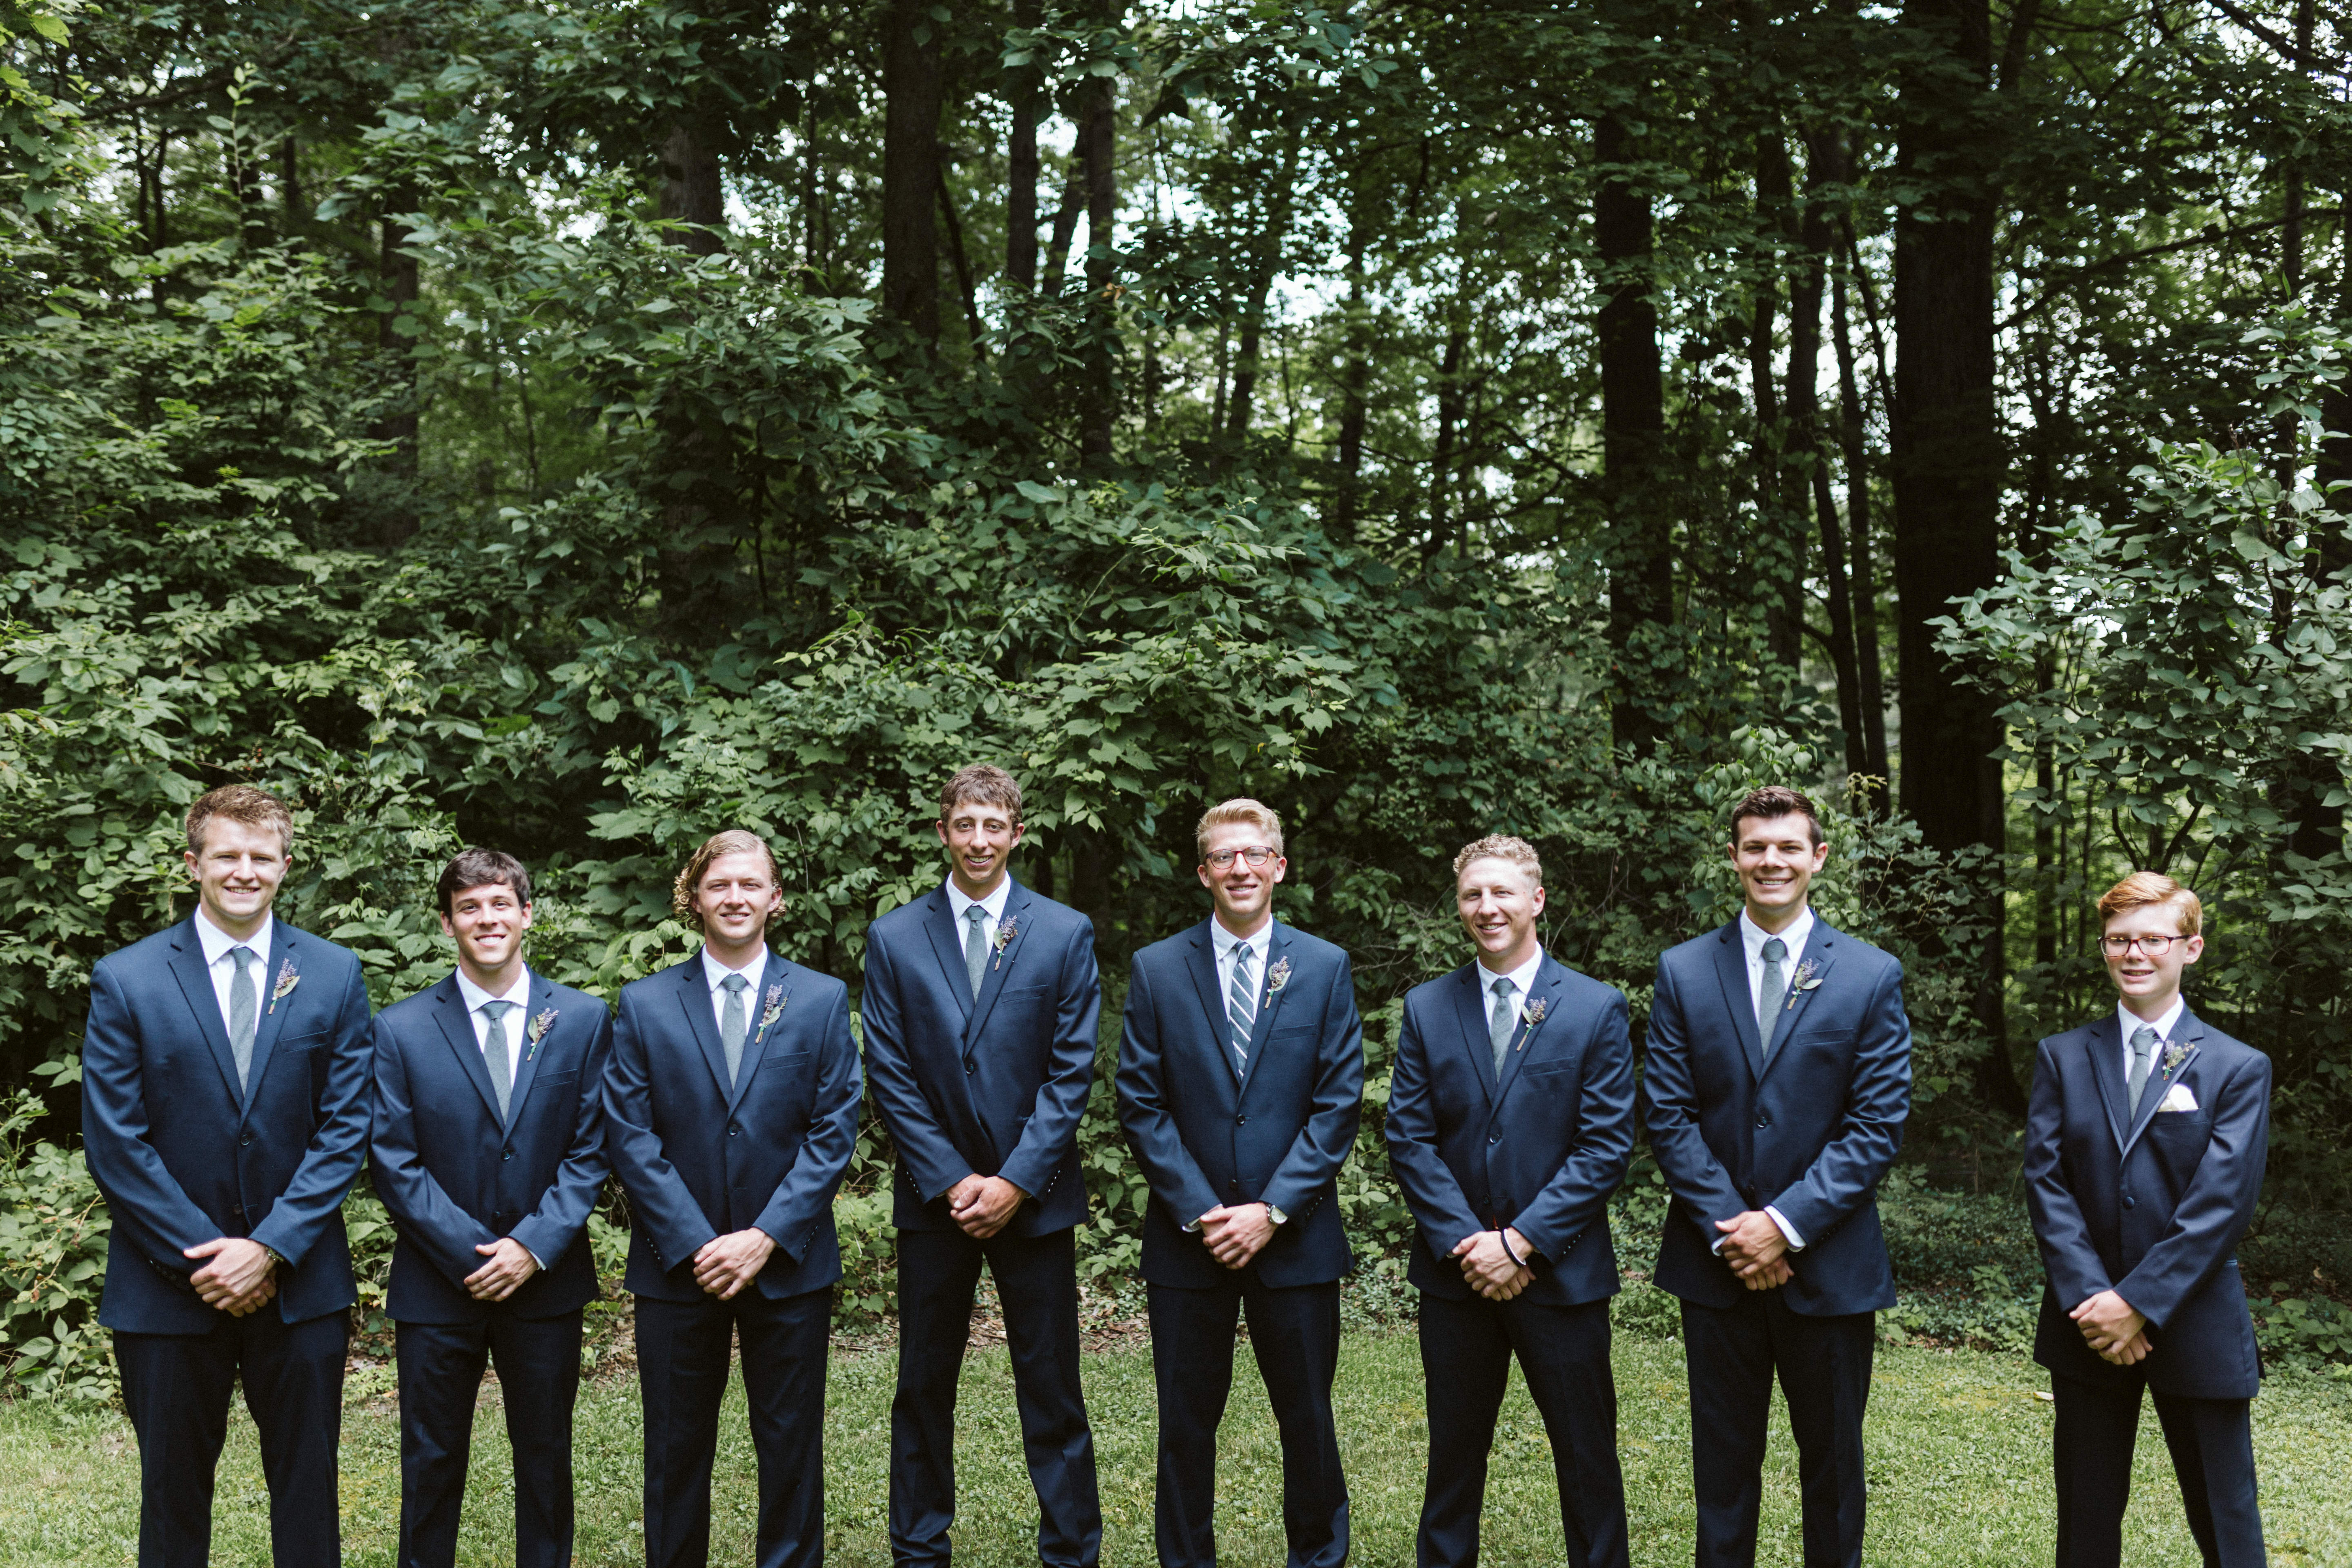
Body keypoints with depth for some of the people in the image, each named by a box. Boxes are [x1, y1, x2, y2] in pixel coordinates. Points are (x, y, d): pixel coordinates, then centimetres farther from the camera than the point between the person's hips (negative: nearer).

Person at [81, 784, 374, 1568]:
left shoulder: (334, 975, 1)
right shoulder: (124, 980, -3)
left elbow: (345, 1128, -2)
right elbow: (113, 1144, -6)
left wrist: (270, 1248, -12)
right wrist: (205, 1255, -11)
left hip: (301, 1283, 1)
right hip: (167, 1288, -1)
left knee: (307, 1487, 10)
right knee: (173, 1490, 12)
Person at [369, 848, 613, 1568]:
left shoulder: (584, 1020, 0)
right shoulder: (400, 1029, -2)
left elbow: (590, 1151, -1)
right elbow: (394, 1163, -5)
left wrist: (533, 1247, -12)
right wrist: (474, 1254, -12)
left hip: (546, 1282, 1)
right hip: (436, 1287, -1)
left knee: (545, 1456, 12)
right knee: (431, 1462, 10)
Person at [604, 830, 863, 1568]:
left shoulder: (823, 1000, 2)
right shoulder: (644, 1005, 1)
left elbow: (833, 1132, -3)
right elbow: (630, 1138, -3)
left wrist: (766, 1238, -12)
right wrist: (696, 1245, -12)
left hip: (788, 1262, 0)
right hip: (677, 1263, 0)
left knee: (791, 1444, 9)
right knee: (675, 1448, 10)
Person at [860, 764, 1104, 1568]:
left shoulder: (1066, 934, 0)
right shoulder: (894, 938, 2)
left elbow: (1071, 1071, -4)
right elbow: (890, 1075, -1)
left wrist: (1015, 1182, -11)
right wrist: (951, 1180, -8)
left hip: (1034, 1196, -1)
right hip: (934, 1198, 1)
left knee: (1052, 1391, 5)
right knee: (923, 1387, 11)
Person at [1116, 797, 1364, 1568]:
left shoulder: (1324, 967, 3)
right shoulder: (1156, 970, 2)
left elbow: (1338, 1103, -2)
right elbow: (1142, 1105, -1)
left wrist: (1273, 1210, -10)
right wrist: (1201, 1212, -10)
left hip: (1294, 1237, 0)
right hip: (1188, 1238, 0)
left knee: (1308, 1418, 10)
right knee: (1186, 1424, 9)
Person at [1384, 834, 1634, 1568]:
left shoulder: (1597, 1008, -3)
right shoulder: (1426, 1008, 3)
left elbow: (1607, 1143, -8)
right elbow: (1409, 1138, 0)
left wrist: (1521, 1241, -14)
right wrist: (1464, 1242, -11)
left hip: (1561, 1270, -2)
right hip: (1456, 1272, 2)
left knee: (1587, 1453, 8)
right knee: (1454, 1451, 14)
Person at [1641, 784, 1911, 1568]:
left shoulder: (1873, 976, -2)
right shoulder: (1684, 972, 1)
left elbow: (1878, 1125, -7)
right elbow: (1668, 1115, -2)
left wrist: (1787, 1224, -15)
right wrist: (1727, 1228, -12)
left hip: (1830, 1265, -1)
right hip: (1718, 1264, 1)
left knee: (1832, 1459, 13)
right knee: (1723, 1460, 12)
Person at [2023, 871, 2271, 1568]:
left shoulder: (2239, 1068, -1)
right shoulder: (2062, 1057, 5)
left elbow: (2222, 1203, -10)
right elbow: (2045, 1180, -2)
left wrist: (2139, 1302, -16)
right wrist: (2092, 1297, -14)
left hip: (2196, 1328, -2)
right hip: (2088, 1326, 2)